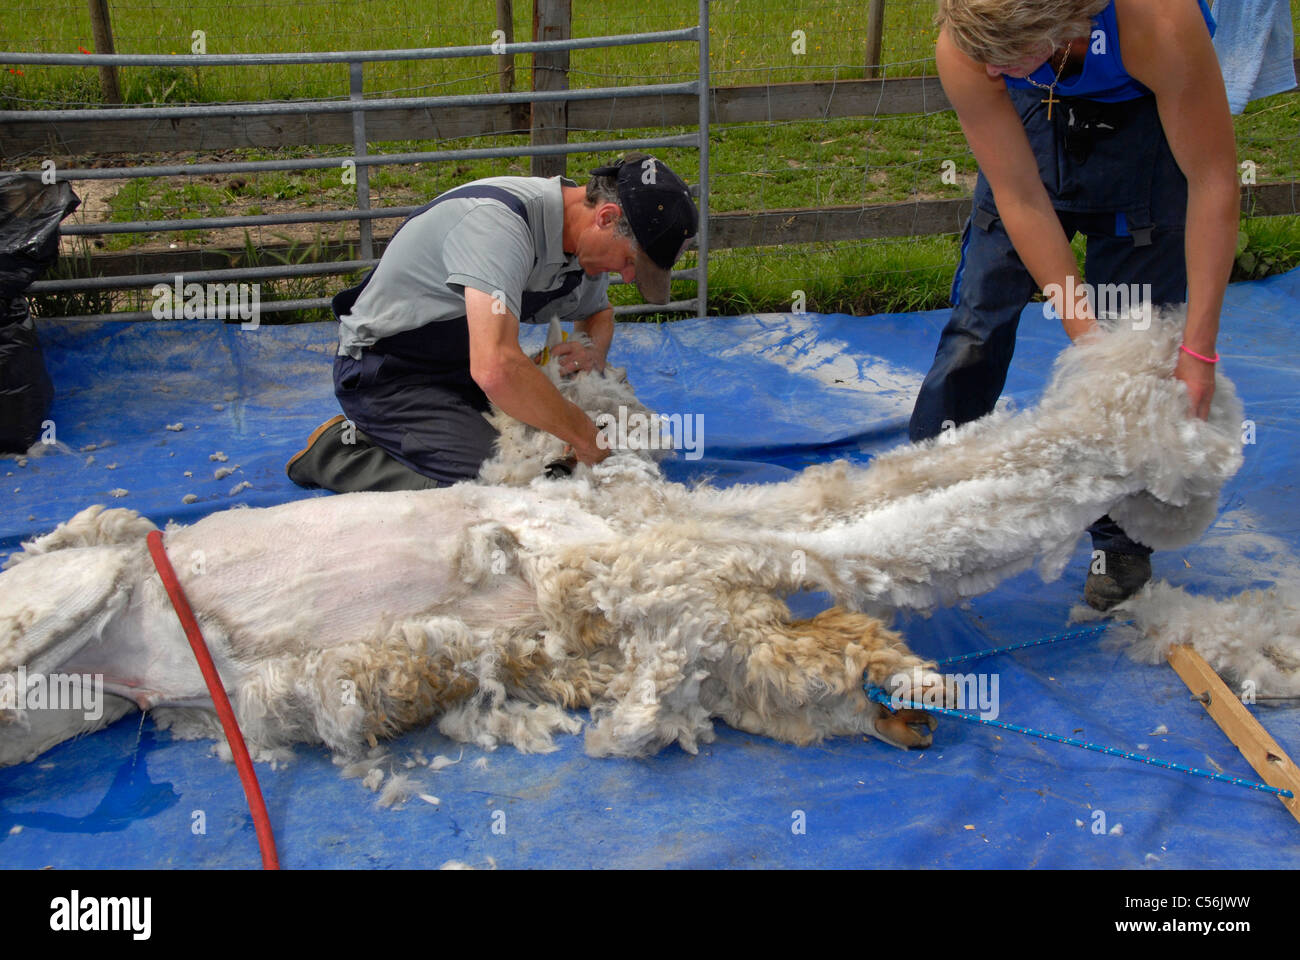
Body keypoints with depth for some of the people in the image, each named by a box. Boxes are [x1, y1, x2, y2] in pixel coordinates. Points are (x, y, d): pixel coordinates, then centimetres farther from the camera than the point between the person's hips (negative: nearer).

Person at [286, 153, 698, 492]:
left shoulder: (586, 236, -4)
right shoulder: (498, 221, -33)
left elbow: (598, 312, 19)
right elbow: (495, 369, -45)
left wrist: (593, 349, -5)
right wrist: (586, 436, -33)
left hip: (462, 367, 9)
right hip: (387, 372, -9)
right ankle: (343, 450, -4)